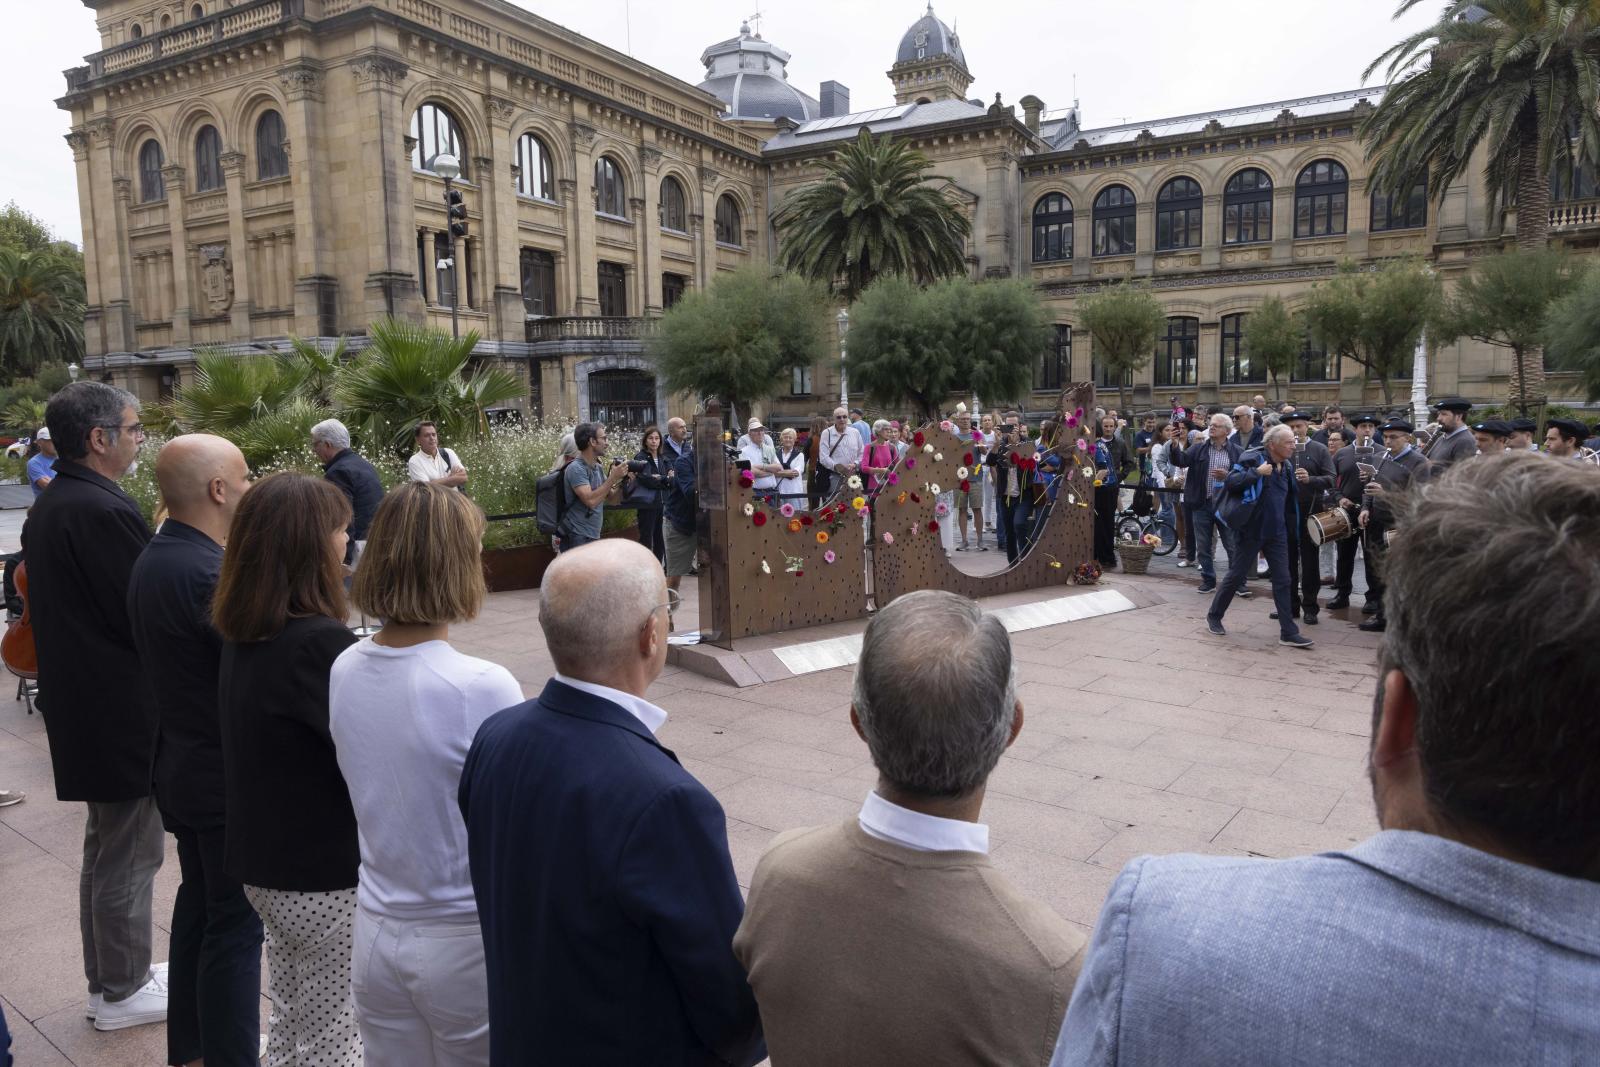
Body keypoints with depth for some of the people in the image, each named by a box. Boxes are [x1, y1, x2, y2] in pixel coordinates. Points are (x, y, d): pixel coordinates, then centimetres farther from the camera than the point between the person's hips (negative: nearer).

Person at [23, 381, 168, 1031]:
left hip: (81, 703, 10)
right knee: (131, 853, 5)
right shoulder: (105, 511, -22)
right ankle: (122, 993, 20)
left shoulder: (47, 508, 9)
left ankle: (107, 978, 35)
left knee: (106, 844, 21)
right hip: (124, 710, -10)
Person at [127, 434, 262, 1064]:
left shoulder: (151, 560, 5)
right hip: (227, 777, -10)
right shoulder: (212, 573, -26)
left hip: (180, 767, 10)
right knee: (236, 924, 3)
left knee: (198, 900, 22)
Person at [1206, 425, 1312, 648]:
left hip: (1276, 533, 6)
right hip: (1251, 530, -6)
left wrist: (1289, 525, 16)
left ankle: (1288, 632, 5)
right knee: (1235, 576, 6)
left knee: (1282, 581, 2)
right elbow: (1230, 481, -22)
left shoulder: (1287, 466, 9)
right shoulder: (1253, 459, -12)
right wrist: (1257, 472, -28)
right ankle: (1213, 617, 24)